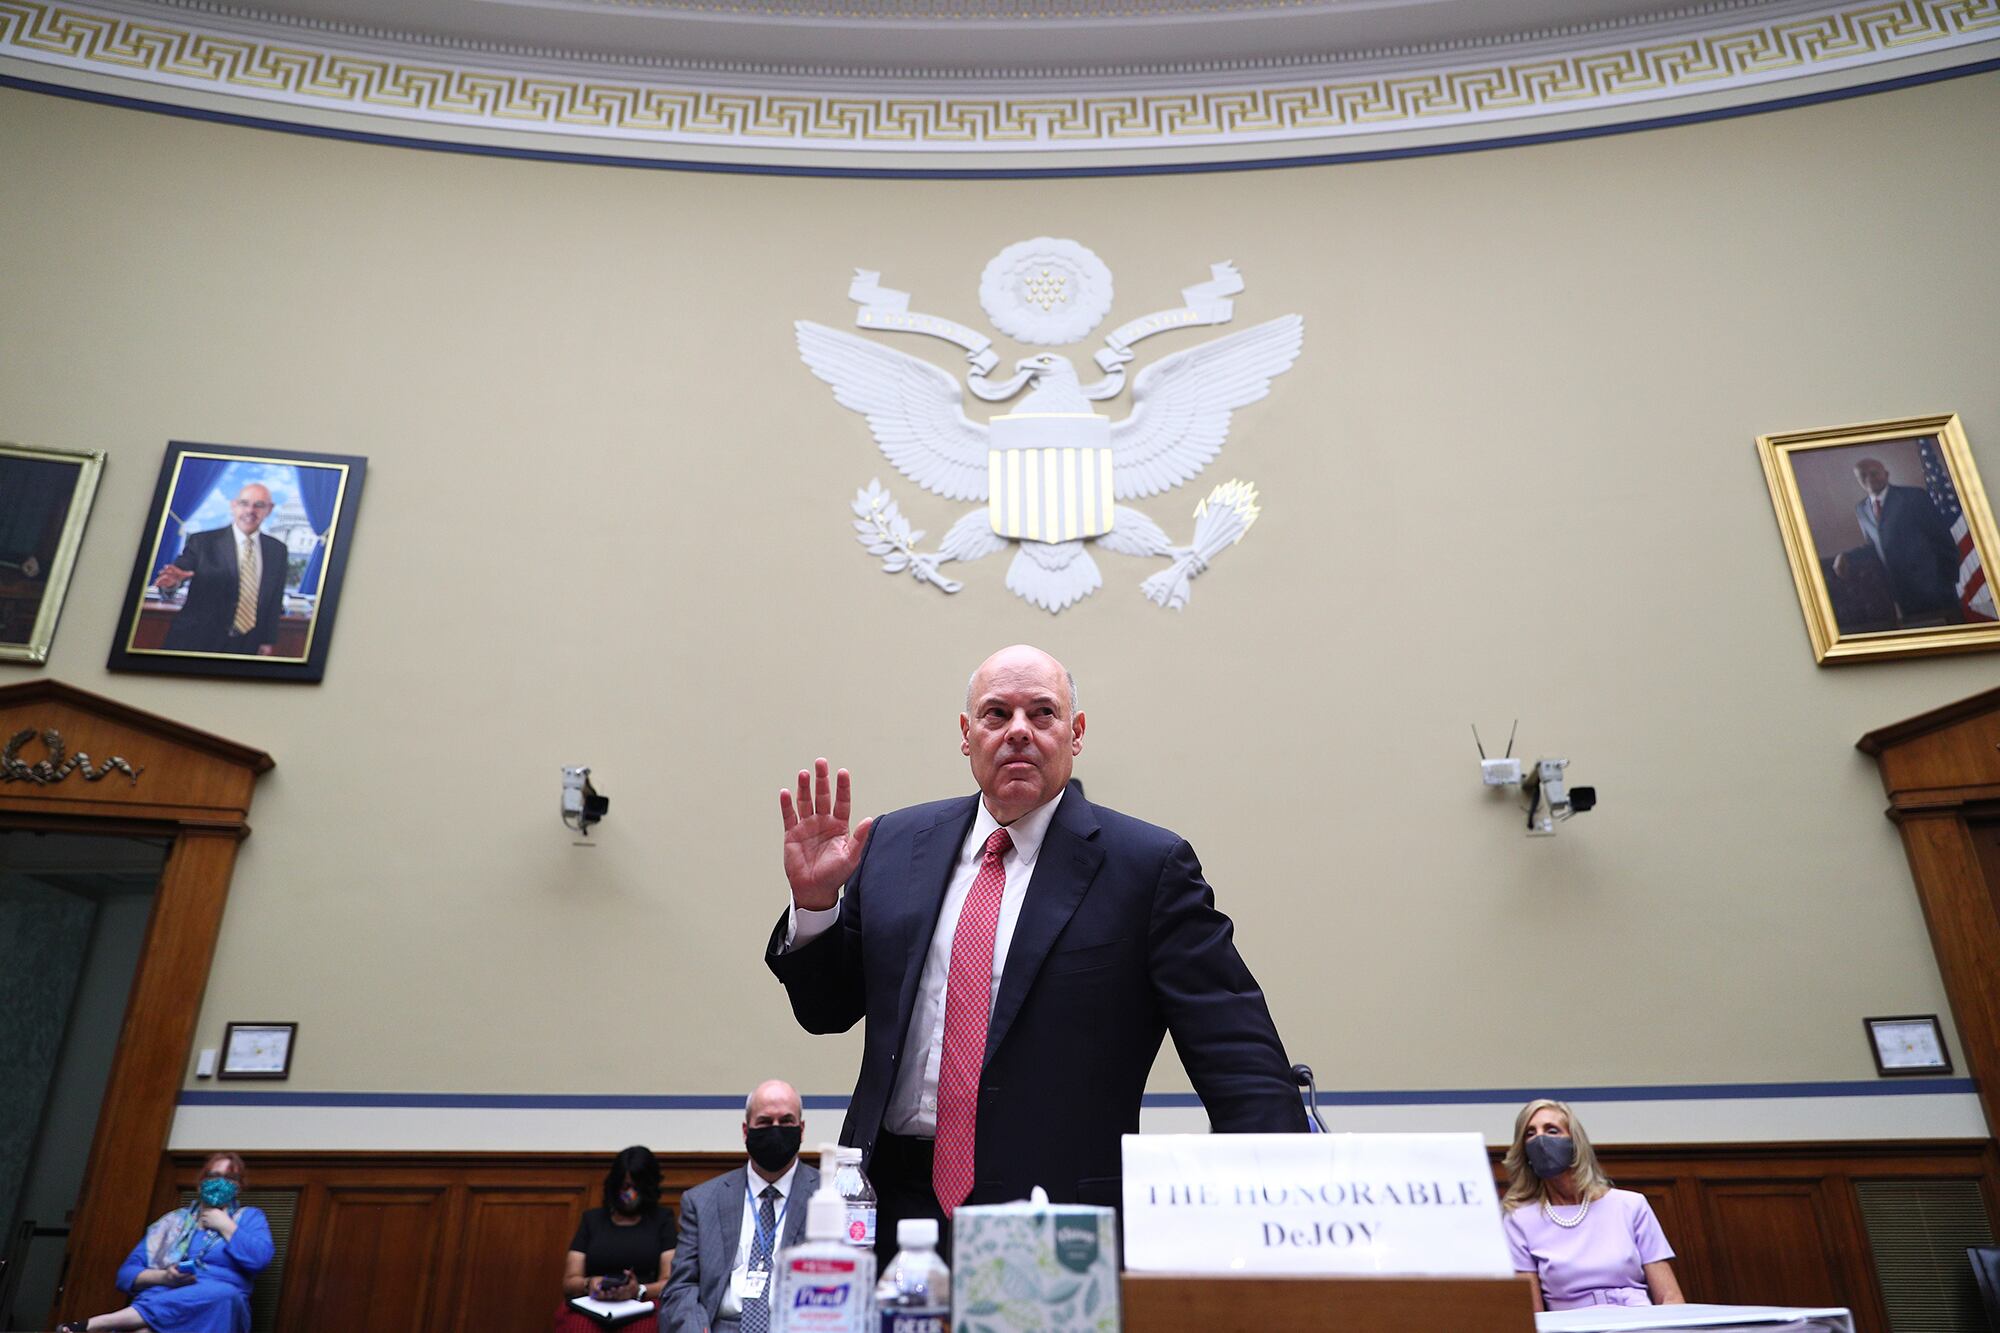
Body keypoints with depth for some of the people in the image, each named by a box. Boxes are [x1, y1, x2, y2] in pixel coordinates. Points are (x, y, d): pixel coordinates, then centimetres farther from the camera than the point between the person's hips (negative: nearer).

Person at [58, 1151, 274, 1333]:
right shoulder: (173, 1221, 23)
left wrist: (225, 1225, 2)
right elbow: (127, 1274, 16)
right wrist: (164, 1277, -5)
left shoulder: (249, 1217, 16)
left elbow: (259, 1259, -5)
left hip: (215, 1312, -1)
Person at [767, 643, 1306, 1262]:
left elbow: (1238, 1056, -8)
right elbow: (826, 1010, 11)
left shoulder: (1149, 864, -6)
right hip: (894, 1206, 4)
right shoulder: (895, 843, 6)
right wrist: (814, 903, -6)